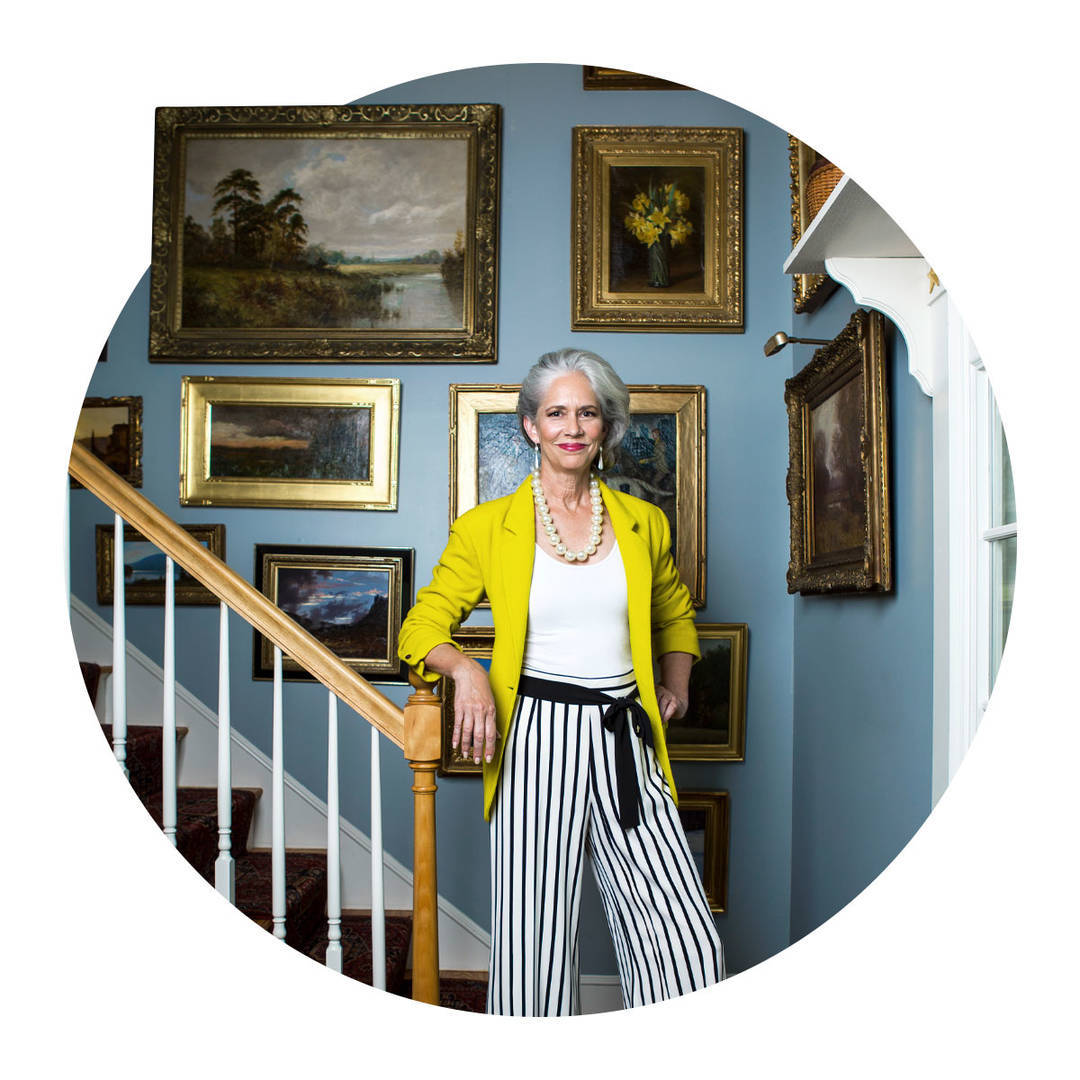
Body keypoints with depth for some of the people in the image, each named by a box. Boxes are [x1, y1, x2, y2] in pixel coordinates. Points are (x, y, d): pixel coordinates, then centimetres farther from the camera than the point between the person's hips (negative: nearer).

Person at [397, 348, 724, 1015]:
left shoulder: (643, 524, 11)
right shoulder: (487, 527, 3)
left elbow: (675, 616, 28)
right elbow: (423, 625, 8)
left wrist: (676, 686, 13)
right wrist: (464, 669, -11)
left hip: (625, 742, 3)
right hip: (536, 740, -2)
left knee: (690, 943, -4)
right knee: (536, 942, 3)